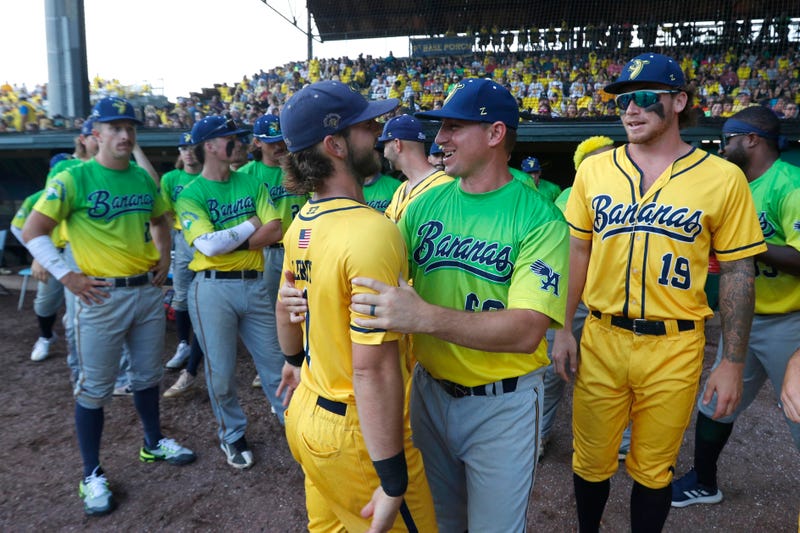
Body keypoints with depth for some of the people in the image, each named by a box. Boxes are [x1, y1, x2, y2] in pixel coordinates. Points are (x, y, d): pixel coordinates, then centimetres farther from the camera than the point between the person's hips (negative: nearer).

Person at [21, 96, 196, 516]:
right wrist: (67, 276, -15)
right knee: (95, 389, 5)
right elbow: (33, 232, -9)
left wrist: (164, 257, 11)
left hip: (148, 291, 5)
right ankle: (92, 475, 21)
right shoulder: (74, 179, -10)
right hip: (102, 296, -5)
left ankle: (154, 444, 38)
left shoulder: (144, 178, 7)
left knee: (147, 376, 19)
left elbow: (159, 219, 24)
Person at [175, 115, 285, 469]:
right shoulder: (190, 194, -4)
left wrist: (229, 241, -13)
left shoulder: (251, 184, 7)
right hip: (213, 289, -3)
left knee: (273, 360, 12)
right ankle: (232, 434, 30)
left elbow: (275, 231, -3)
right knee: (221, 371, 8)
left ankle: (288, 416, 32)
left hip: (254, 284, 3)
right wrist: (251, 224, -7)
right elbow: (209, 245, -18)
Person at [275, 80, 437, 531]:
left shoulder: (301, 223, 1)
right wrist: (393, 482, -22)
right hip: (355, 432, -8)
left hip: (307, 411, 8)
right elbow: (373, 368, -29)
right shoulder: (373, 232, -27)